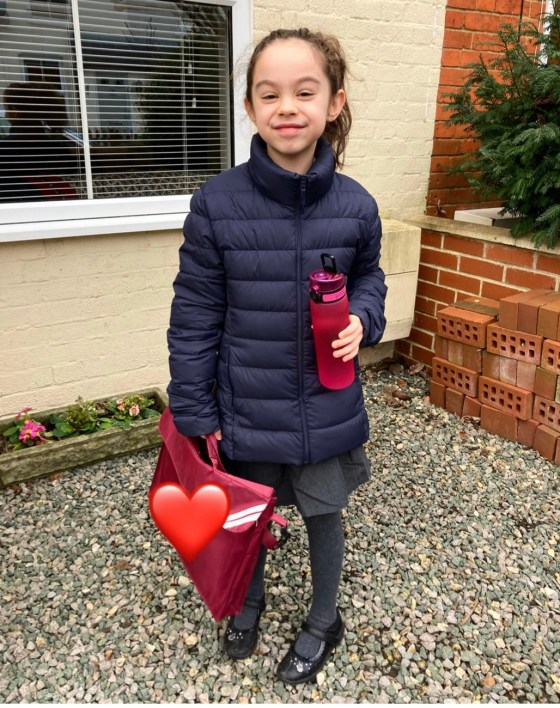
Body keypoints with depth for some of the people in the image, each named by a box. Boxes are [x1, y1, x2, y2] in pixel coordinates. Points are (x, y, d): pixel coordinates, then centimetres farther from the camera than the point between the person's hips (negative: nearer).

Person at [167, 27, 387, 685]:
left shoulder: (354, 205, -10)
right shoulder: (217, 203, -14)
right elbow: (194, 316, -9)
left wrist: (361, 319, -14)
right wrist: (194, 413, -7)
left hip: (326, 406, 1)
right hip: (246, 405, 0)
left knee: (323, 514, 19)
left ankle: (323, 620, 48)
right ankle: (249, 598, 54)